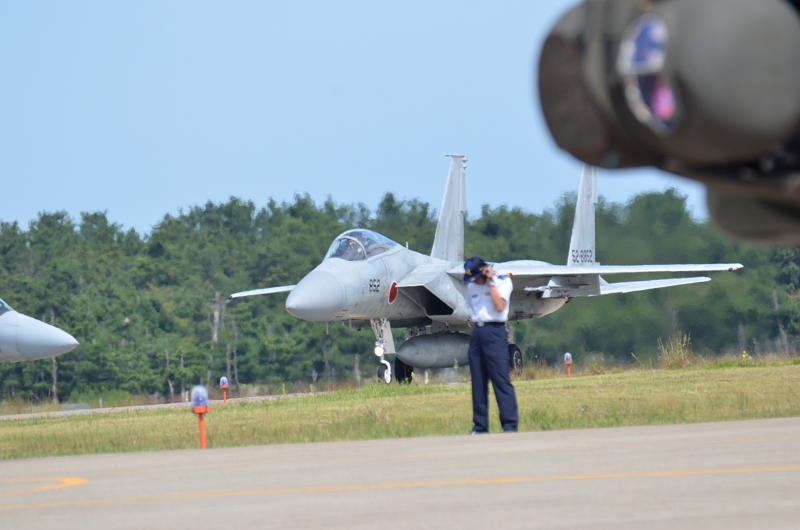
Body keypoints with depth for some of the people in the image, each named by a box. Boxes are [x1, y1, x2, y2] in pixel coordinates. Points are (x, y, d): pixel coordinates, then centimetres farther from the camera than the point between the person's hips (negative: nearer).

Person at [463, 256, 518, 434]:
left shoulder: (502, 282, -2)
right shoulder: (472, 287, 15)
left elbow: (500, 306, -15)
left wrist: (490, 282, -12)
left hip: (494, 333, -6)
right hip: (477, 332, 6)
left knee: (501, 380, -11)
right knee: (478, 382, 7)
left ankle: (510, 425, -13)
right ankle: (480, 426, 11)